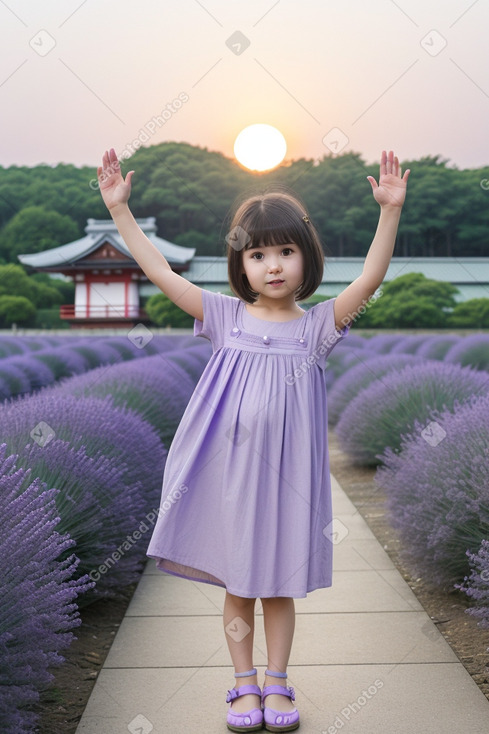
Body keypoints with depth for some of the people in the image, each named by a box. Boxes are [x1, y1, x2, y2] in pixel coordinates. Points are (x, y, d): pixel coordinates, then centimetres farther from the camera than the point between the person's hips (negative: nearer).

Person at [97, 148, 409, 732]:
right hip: (229, 471, 1)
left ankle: (276, 685, 27)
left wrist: (389, 211, -26)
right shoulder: (225, 317, 0)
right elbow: (160, 272, -4)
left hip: (287, 475, -1)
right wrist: (119, 208, -9)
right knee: (236, 584, 11)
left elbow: (370, 278, -15)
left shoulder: (316, 326, -2)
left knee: (280, 585, 11)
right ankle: (244, 685, 27)